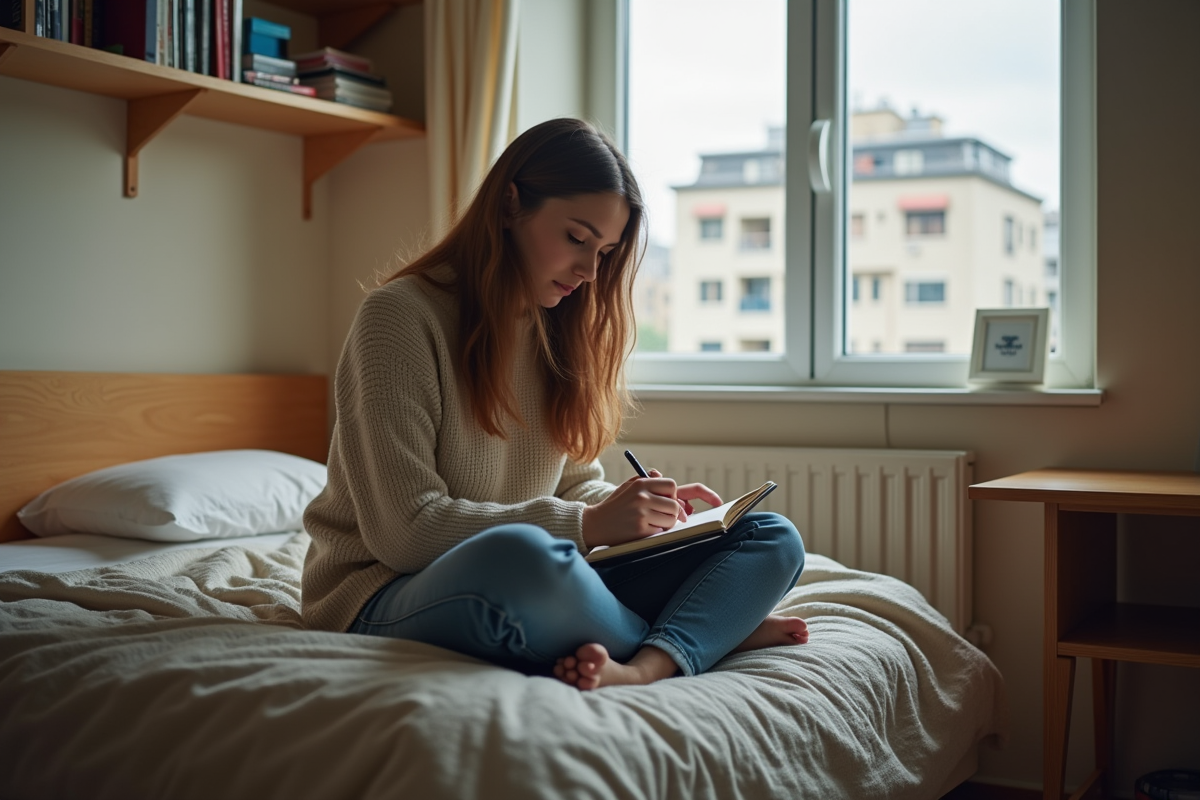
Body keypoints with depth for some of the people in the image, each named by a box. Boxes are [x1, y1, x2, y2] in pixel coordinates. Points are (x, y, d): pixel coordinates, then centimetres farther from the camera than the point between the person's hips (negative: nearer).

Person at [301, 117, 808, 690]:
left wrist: (646, 508, -4)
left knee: (773, 539, -6)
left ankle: (646, 667, -33)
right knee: (516, 555, -42)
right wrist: (586, 524, -20)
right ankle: (715, 629, -16)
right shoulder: (401, 316, -10)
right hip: (391, 595, -7)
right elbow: (406, 529, -17)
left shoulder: (561, 331, 13)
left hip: (536, 592, 7)